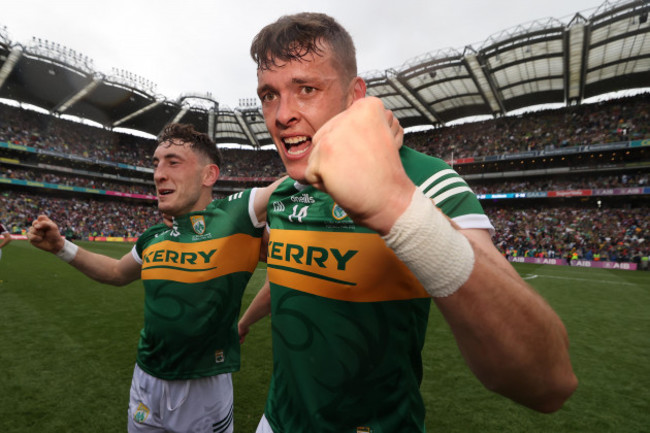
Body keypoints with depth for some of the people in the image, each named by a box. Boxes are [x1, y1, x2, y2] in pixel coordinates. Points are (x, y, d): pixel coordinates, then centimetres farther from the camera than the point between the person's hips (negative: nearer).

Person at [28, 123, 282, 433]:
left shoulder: (235, 214, -17)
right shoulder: (153, 238, 1)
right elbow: (117, 273, 19)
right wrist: (61, 246, 12)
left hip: (205, 386, -5)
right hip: (146, 381, 6)